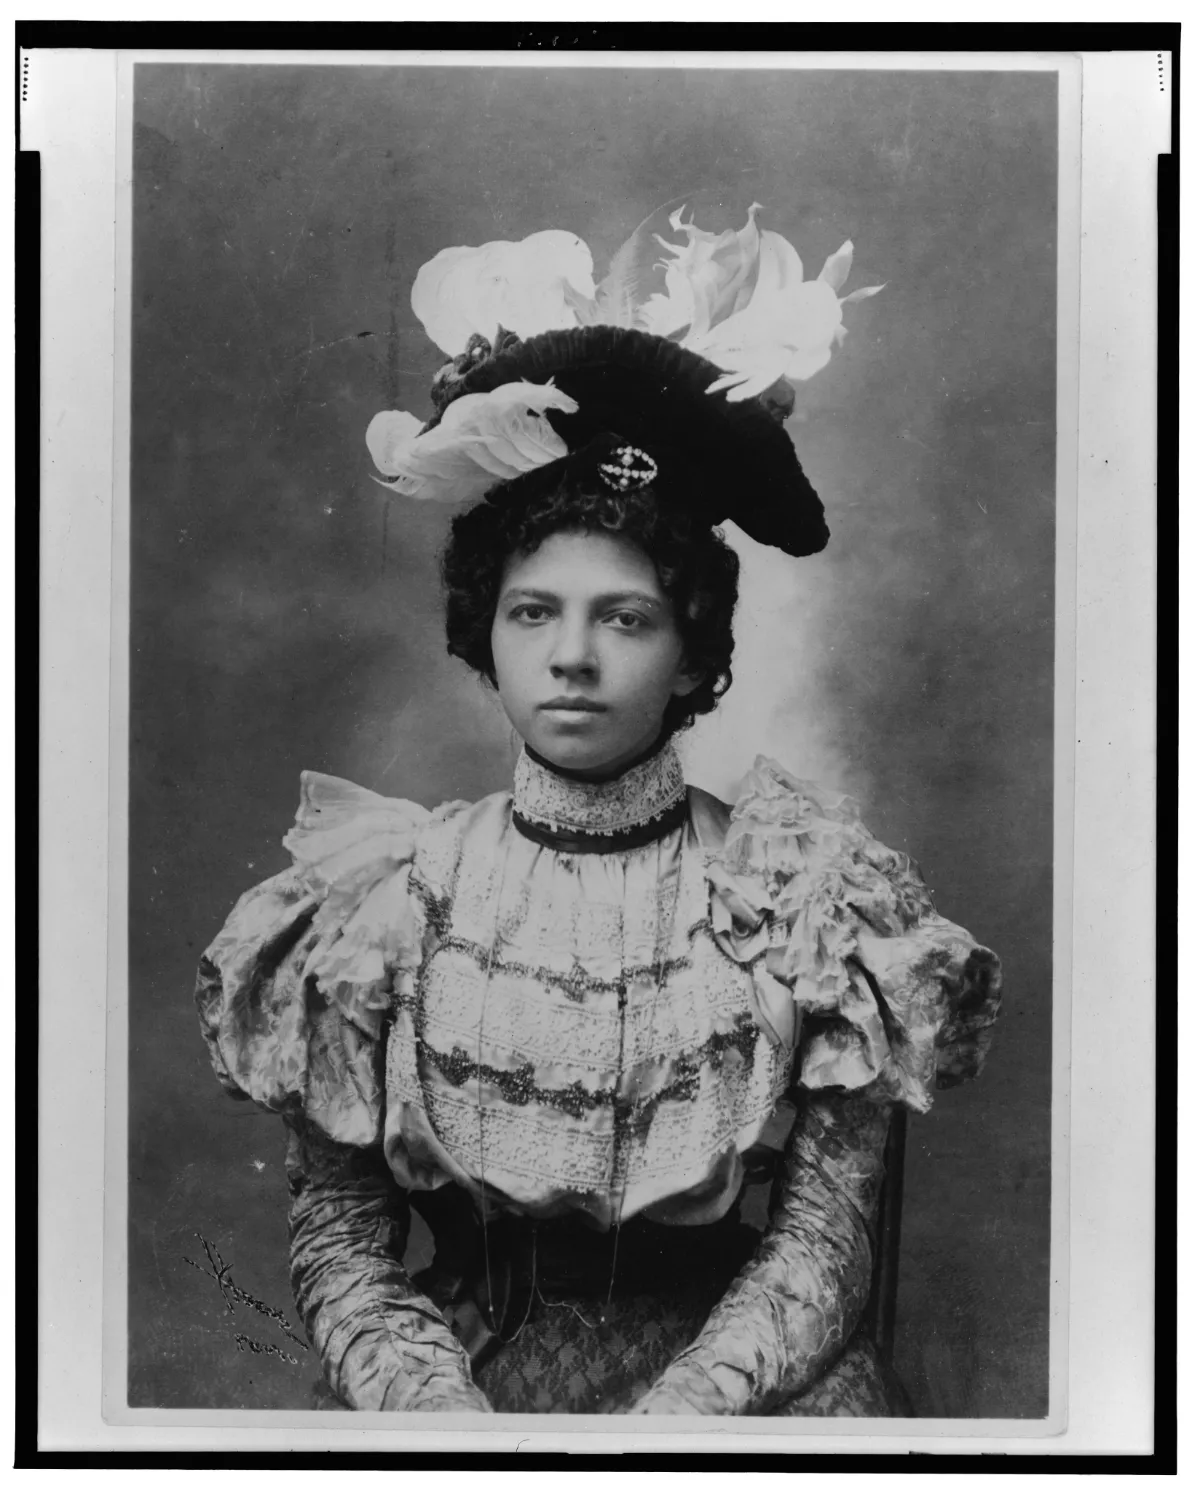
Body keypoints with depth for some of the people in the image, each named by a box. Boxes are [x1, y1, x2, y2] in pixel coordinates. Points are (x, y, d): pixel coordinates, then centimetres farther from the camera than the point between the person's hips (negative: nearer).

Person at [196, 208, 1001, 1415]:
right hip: (464, 1370, 0)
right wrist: (443, 1411, -17)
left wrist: (675, 1410, -20)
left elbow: (823, 1245, -5)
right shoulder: (391, 895, -1)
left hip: (734, 1377, 0)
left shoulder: (802, 890, -3)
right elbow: (335, 1241, -1)